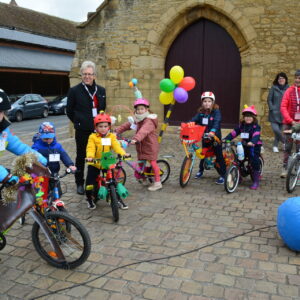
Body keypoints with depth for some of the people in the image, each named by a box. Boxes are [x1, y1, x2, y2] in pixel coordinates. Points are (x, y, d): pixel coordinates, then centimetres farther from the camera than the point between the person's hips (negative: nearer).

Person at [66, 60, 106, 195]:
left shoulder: (101, 90, 8)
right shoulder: (74, 90, -3)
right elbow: (69, 111, 3)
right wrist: (79, 122, 5)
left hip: (97, 129, 3)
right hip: (82, 130, -3)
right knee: (81, 156, 7)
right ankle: (79, 183, 20)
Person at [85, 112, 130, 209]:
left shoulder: (111, 137, -1)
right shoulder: (93, 137, -9)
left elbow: (116, 146, -14)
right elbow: (90, 148, -20)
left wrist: (123, 153, -33)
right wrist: (90, 156, -42)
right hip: (94, 164, -1)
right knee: (90, 182, 0)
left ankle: (118, 199, 20)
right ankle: (89, 199, 25)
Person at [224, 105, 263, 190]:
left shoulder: (256, 126, -10)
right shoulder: (241, 125, 8)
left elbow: (256, 135, -28)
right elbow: (234, 133, 0)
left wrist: (252, 142, -49)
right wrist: (225, 139, -13)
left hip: (254, 146, -5)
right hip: (244, 146, 5)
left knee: (254, 161, -15)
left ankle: (256, 181, -3)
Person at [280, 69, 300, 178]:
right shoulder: (289, 91, 1)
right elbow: (283, 107, -4)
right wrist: (290, 121, -13)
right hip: (289, 123, -1)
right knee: (287, 147, 4)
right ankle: (285, 168, 11)